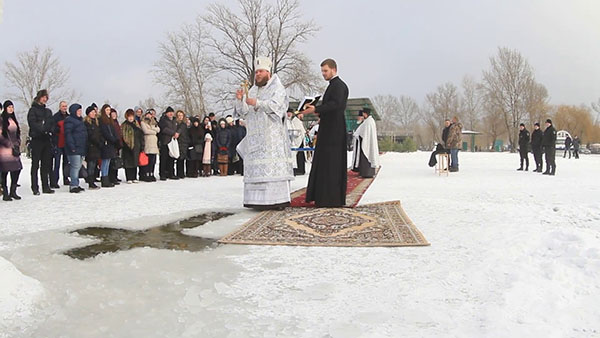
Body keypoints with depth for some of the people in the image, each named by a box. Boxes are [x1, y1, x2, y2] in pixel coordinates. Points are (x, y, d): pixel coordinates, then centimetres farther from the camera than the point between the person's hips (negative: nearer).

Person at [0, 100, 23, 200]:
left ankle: (13, 191, 12)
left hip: (14, 148, 7)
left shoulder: (13, 119, 18)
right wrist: (10, 145, -10)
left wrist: (17, 145, 9)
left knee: (17, 169, 2)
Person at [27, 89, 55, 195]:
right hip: (37, 139, -6)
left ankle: (46, 187, 14)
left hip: (47, 139, 6)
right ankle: (35, 188, 0)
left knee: (46, 164, 8)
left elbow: (52, 123, 16)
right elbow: (32, 123, -12)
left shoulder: (48, 111, 19)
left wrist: (51, 130, -5)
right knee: (35, 164, -2)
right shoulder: (33, 110, 0)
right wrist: (43, 129, -22)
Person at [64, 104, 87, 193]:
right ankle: (73, 185, -12)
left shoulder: (80, 120, 22)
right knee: (75, 166, -12)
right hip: (74, 149, -10)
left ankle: (75, 184, 18)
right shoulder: (69, 120, -7)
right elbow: (68, 134, -15)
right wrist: (72, 146, -23)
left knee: (78, 167, 12)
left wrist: (85, 148, 24)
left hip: (81, 148, 10)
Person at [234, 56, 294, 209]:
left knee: (273, 166, -11)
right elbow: (244, 113, 14)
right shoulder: (253, 91, 20)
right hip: (255, 136, 6)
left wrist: (257, 103, -26)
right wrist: (240, 100, -4)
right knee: (256, 167, 0)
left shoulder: (277, 88, 3)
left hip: (272, 135, -6)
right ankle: (258, 199, 1)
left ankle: (277, 199, -10)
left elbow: (276, 106, -14)